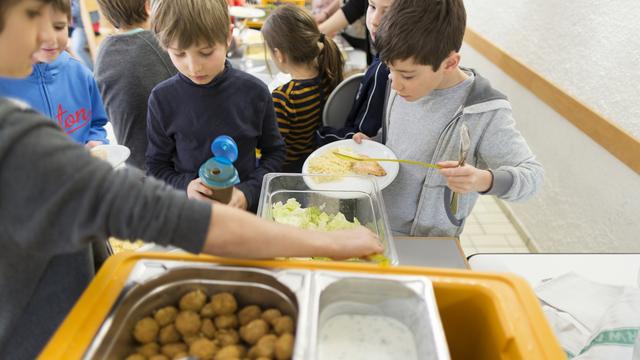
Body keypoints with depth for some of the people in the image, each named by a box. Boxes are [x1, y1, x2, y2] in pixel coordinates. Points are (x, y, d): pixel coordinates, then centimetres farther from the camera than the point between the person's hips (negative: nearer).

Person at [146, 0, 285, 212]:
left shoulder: (254, 92, -10)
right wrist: (184, 186, -17)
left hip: (247, 207, -1)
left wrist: (248, 192, -13)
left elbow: (274, 151, 0)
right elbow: (156, 165, 1)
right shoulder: (163, 99, -9)